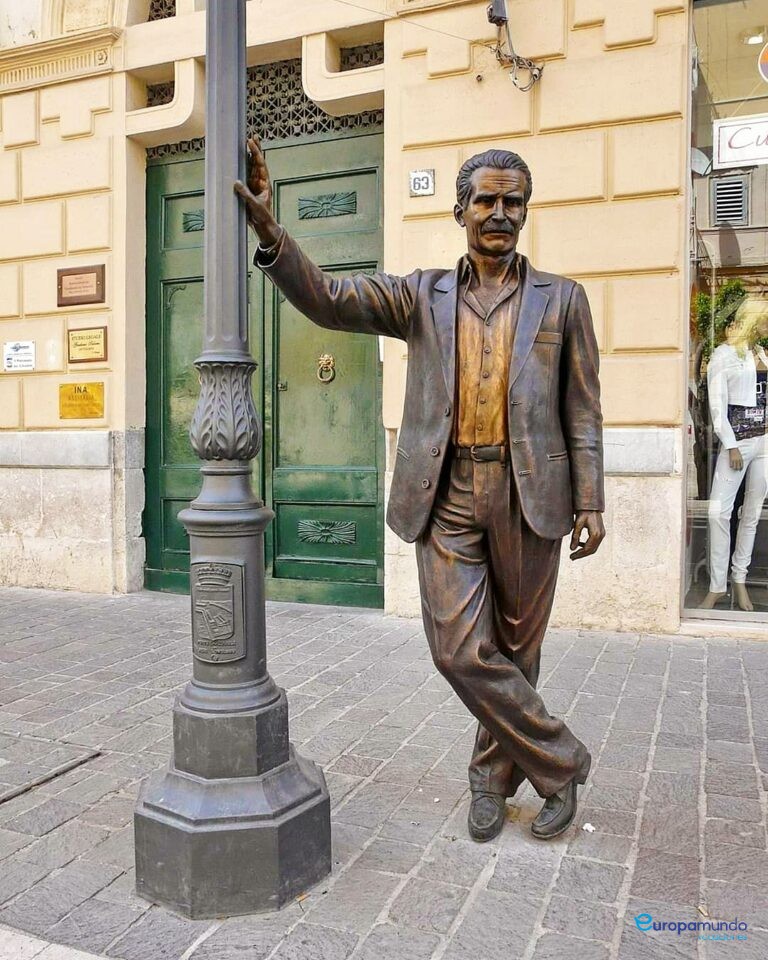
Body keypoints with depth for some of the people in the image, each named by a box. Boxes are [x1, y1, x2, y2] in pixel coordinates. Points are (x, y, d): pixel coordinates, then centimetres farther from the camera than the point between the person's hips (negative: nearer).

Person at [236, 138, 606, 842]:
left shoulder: (561, 299, 8)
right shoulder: (422, 295, 9)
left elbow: (583, 411, 6)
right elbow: (328, 301, -4)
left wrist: (590, 502, -1)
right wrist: (269, 231, -19)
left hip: (529, 494, 0)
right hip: (446, 496, 1)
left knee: (515, 645, 10)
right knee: (461, 650, -5)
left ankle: (494, 776, 31)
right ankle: (559, 763, 16)